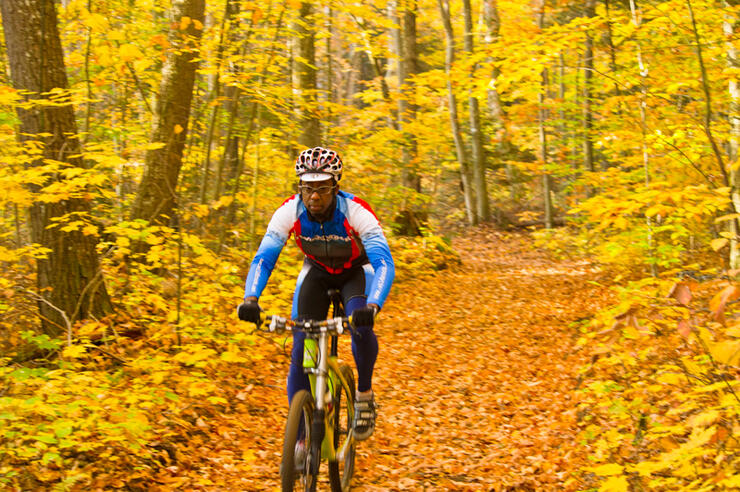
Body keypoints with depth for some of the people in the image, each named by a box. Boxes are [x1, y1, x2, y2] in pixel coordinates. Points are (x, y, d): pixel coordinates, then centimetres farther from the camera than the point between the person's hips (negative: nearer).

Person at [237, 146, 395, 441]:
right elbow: (263, 258, -26)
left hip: (356, 271, -2)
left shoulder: (356, 212, -33)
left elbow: (384, 263, -40)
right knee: (301, 348, -14)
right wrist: (250, 299, -45)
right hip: (317, 272, 2)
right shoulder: (289, 212, -26)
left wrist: (372, 305, -58)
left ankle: (364, 394, -6)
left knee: (361, 326, -33)